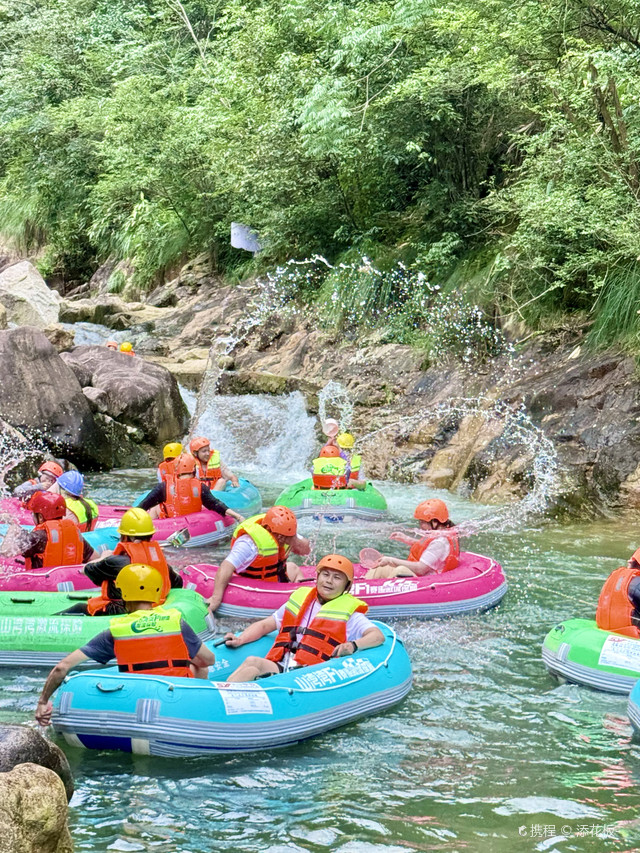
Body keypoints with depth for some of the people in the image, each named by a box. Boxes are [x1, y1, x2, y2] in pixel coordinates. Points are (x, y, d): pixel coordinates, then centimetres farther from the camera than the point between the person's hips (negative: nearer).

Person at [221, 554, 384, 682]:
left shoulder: (348, 613, 12)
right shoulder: (299, 600, 25)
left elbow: (378, 635, -1)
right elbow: (264, 625, 28)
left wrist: (353, 645, -22)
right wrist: (240, 640, 9)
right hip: (277, 666, 5)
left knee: (253, 662, -31)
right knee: (252, 670, -30)